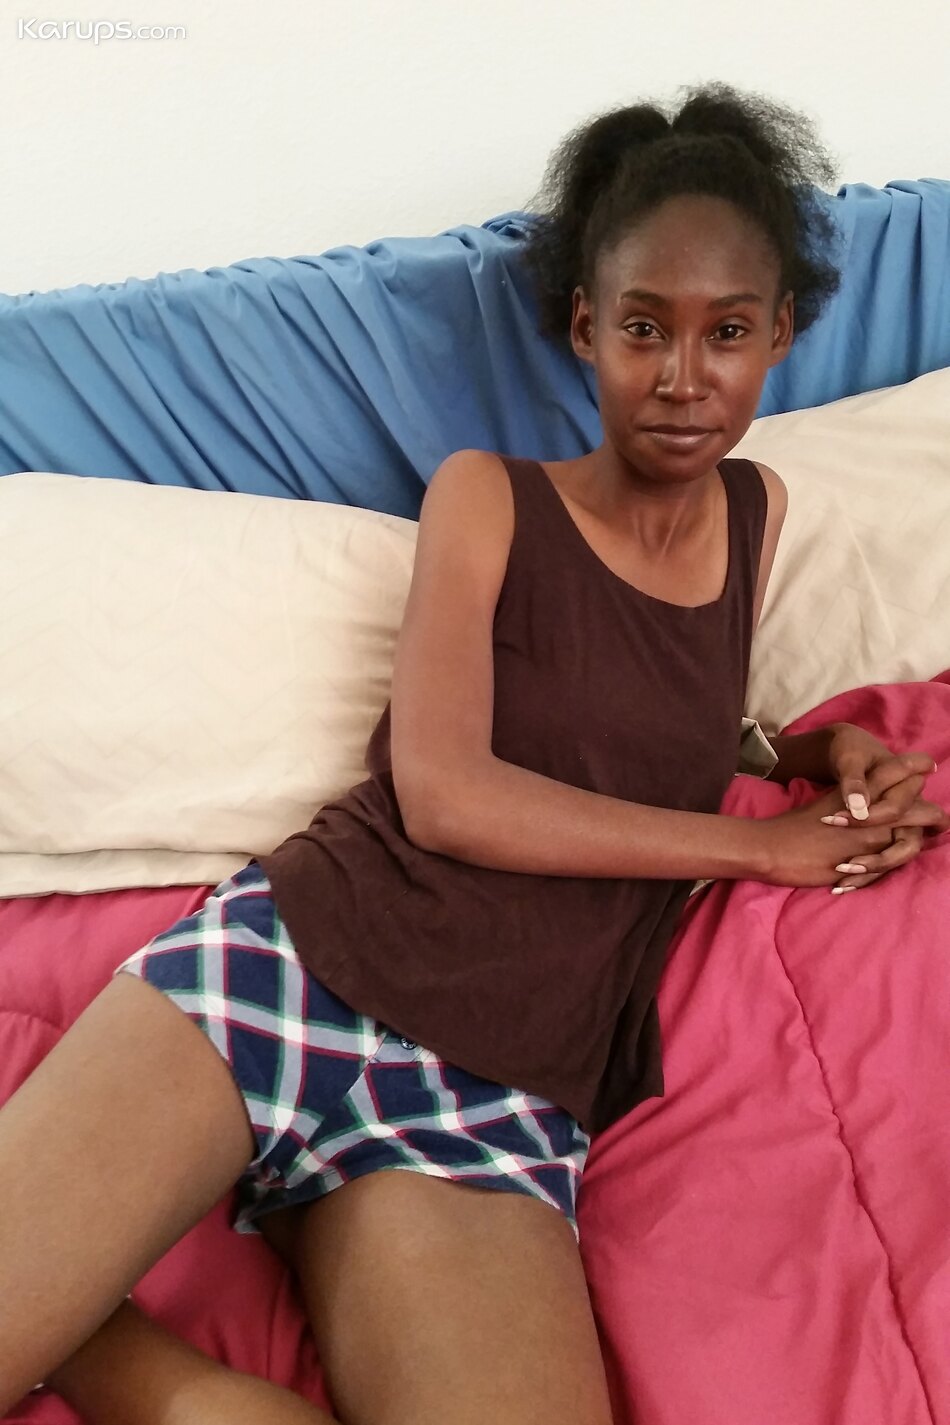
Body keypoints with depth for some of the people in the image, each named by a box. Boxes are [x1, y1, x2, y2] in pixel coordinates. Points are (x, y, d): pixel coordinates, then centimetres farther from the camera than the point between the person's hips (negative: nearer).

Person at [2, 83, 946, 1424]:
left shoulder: (761, 513, 19)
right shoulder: (484, 496, 6)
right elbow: (443, 791, -7)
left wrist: (829, 750, 11)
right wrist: (760, 843, -3)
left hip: (502, 1102, 4)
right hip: (285, 961, -3)